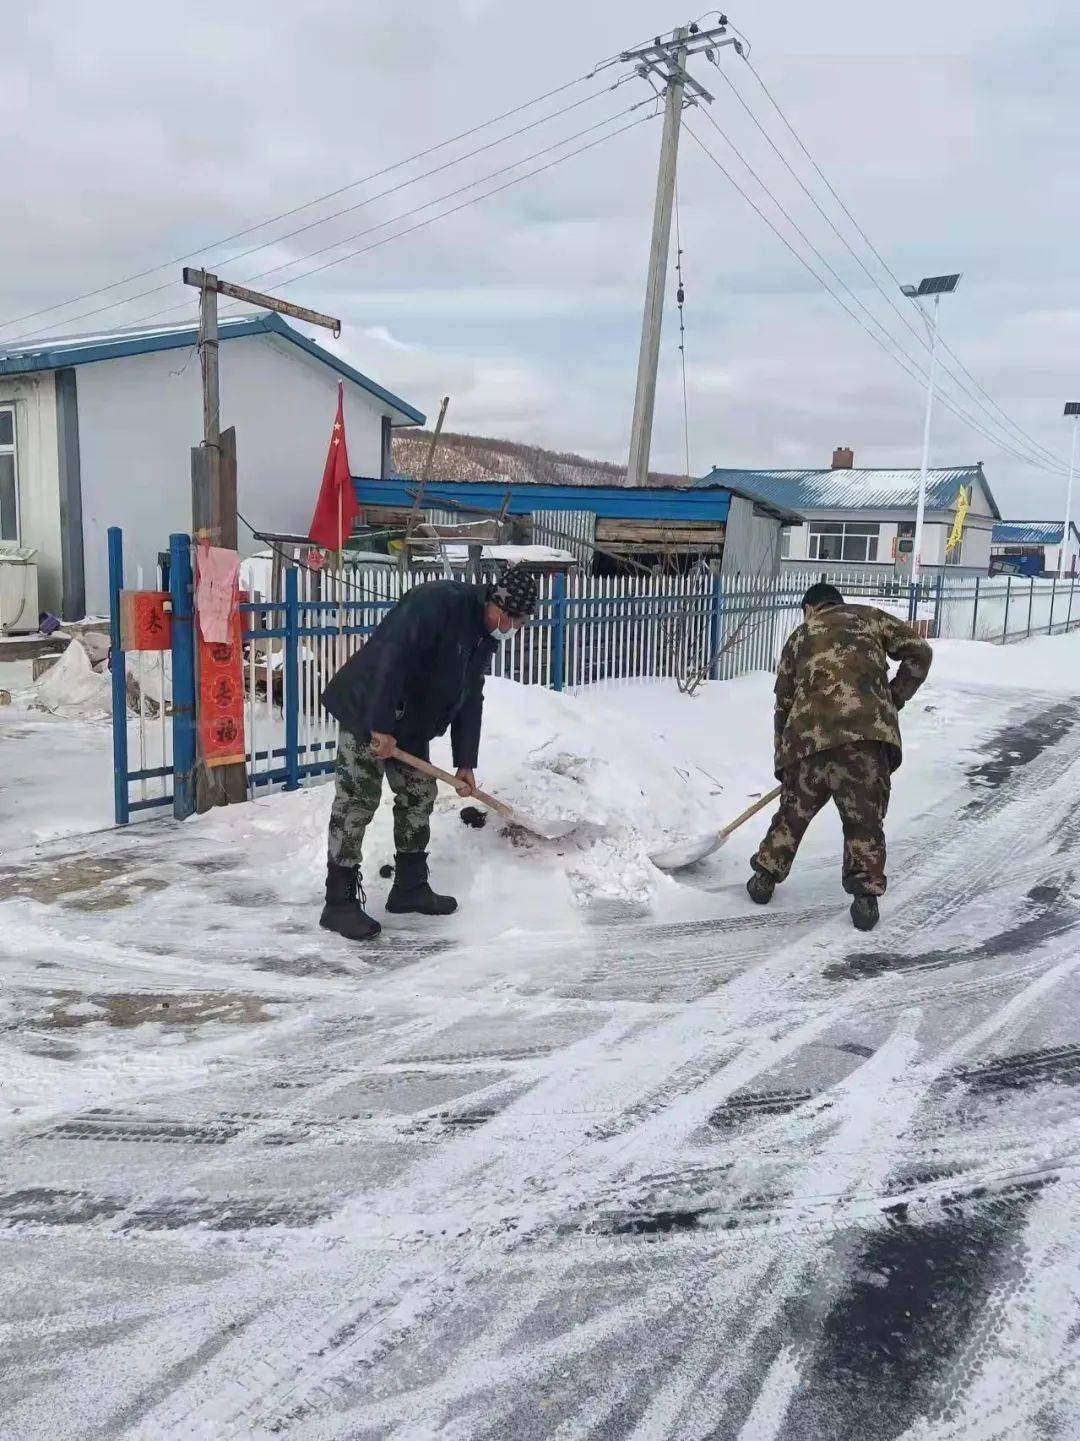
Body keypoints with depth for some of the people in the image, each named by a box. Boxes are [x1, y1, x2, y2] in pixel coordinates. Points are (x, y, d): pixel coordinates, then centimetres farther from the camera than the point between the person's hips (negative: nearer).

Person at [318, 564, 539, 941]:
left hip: (410, 722, 9)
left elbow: (470, 700, 10)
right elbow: (391, 658, -32)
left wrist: (465, 763, 8)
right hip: (367, 712, -9)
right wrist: (381, 726, -32)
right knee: (356, 802, -7)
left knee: (419, 796, 12)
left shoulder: (486, 636, 6)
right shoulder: (438, 602, -24)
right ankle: (339, 903, -1)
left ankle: (410, 887, 25)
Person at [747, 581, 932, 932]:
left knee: (794, 811, 20)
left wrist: (782, 761, 31)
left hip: (810, 735, 2)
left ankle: (765, 877, 31)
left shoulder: (800, 637, 26)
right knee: (865, 818, 12)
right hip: (867, 731, -2)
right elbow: (919, 653, 12)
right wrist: (893, 699, 22)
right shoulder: (870, 617, 22)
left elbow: (784, 704, 25)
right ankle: (866, 896, 11)